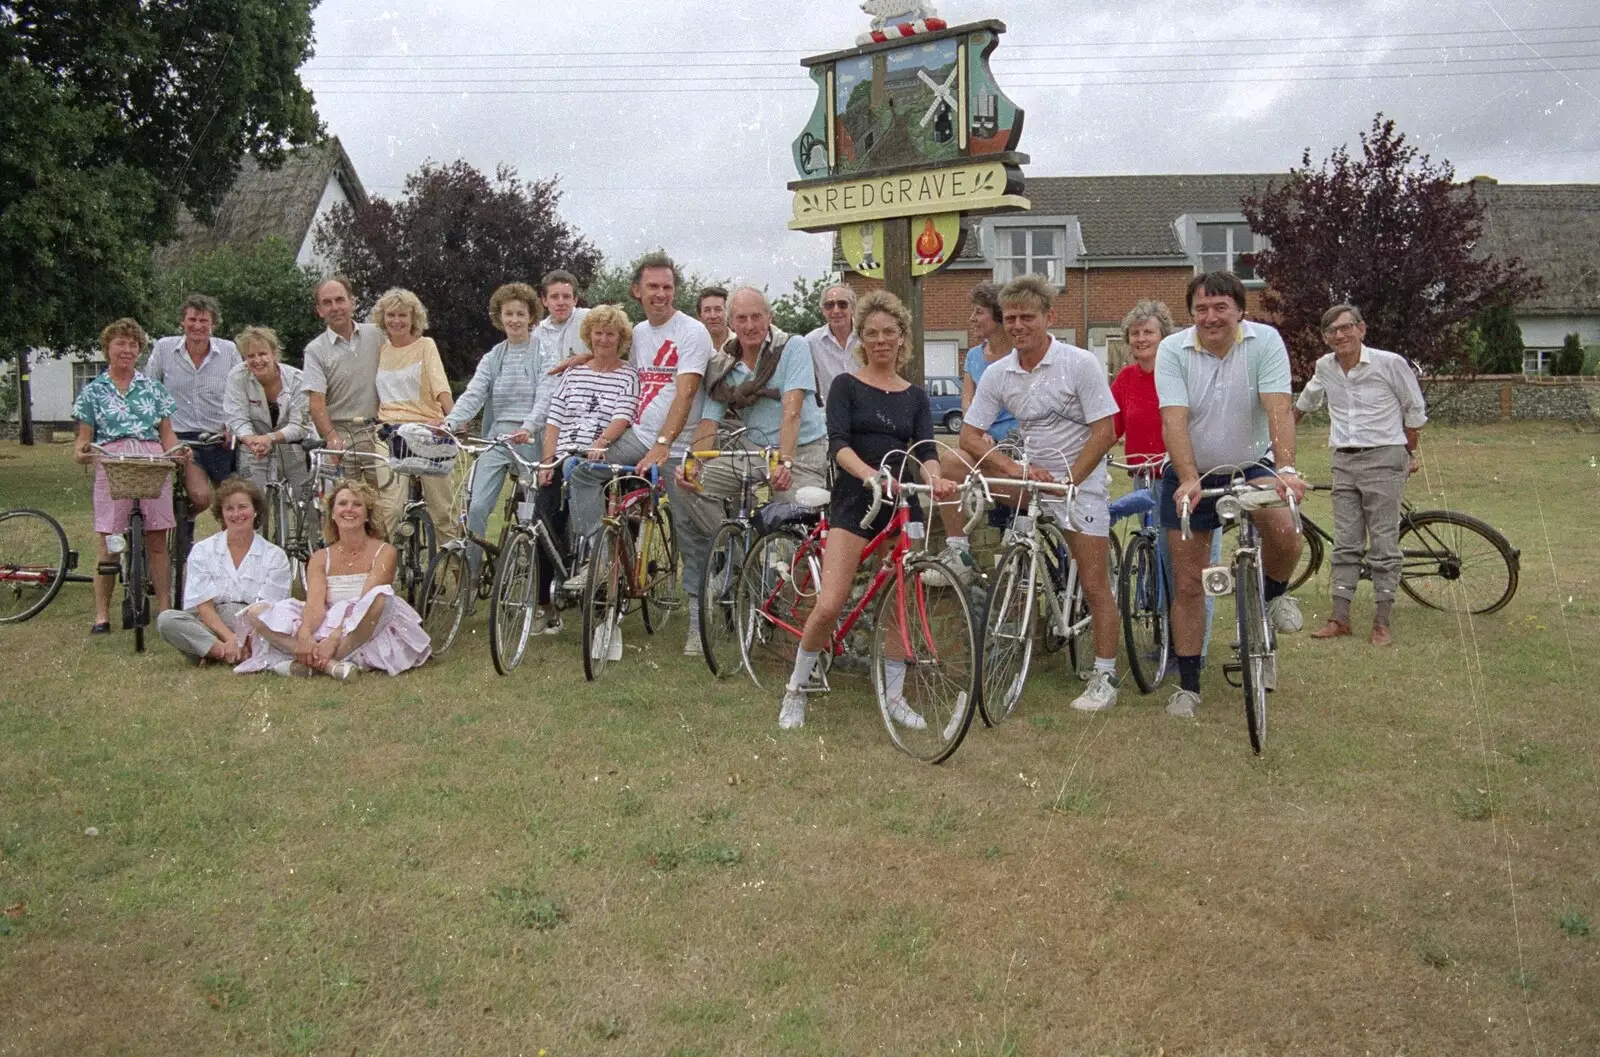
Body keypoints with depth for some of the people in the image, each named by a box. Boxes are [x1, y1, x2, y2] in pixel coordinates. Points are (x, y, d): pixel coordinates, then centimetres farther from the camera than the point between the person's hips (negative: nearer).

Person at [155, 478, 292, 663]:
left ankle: (214, 653, -31)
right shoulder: (202, 550, 9)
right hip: (212, 629, 1)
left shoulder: (275, 556, 7)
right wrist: (230, 639, -19)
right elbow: (203, 606, -2)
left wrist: (243, 640, -22)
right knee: (166, 619, -28)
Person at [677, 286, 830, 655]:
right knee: (691, 485, -11)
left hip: (802, 451, -5)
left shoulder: (793, 347, -9)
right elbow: (709, 421, -2)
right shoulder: (722, 367, 5)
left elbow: (792, 408, -21)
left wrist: (785, 462, -33)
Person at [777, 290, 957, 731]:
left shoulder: (916, 396, 12)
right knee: (828, 607, -13)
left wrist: (934, 478, -25)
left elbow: (924, 449, -1)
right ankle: (796, 689, 8)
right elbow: (838, 442, -13)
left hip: (900, 506, 4)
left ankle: (894, 695, 19)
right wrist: (868, 474, -33)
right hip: (853, 503, -3)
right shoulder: (846, 385, 2)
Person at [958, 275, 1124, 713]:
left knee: (1095, 584, -4)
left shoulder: (1080, 363, -13)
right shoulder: (998, 373, -2)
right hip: (1030, 478, 4)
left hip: (1081, 481, -4)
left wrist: (1065, 481, -18)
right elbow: (970, 435, -3)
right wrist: (1019, 470, -16)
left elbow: (1104, 433, -13)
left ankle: (1105, 678, 7)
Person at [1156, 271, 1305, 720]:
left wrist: (1286, 468, -39)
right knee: (1187, 583, 1)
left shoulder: (1265, 341, -13)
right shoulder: (1172, 350, -13)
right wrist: (1189, 480, -38)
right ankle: (1187, 686, 15)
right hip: (1190, 475, 0)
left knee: (1285, 533, -28)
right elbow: (1174, 421, -24)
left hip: (1252, 466, 0)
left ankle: (1273, 595, 7)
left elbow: (1278, 410, -24)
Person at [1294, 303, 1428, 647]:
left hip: (1383, 461, -4)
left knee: (1383, 546, -1)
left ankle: (1382, 622, 5)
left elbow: (1414, 411, 4)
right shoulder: (1325, 367, 5)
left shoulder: (1390, 363, -8)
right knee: (1345, 545, 6)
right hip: (1344, 463, 4)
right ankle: (1340, 618, 10)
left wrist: (1409, 454, 11)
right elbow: (1307, 400, 27)